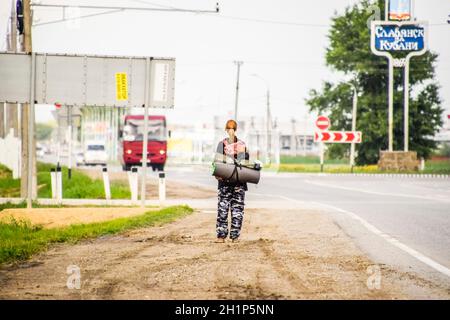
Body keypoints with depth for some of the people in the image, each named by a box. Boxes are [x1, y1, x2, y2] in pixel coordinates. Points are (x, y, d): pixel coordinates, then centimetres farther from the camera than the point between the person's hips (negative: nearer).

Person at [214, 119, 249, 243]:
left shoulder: (222, 144, -3)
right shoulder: (243, 145, 5)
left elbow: (218, 162, -10)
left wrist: (217, 174, -7)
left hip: (225, 180, -2)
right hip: (240, 181, 2)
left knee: (223, 208, 1)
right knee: (238, 208, 6)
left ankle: (221, 235, -4)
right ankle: (235, 236, 4)